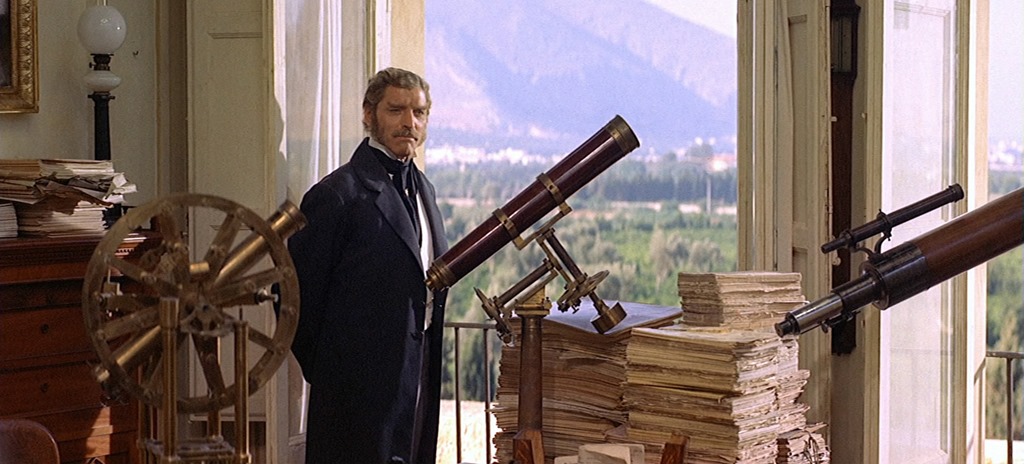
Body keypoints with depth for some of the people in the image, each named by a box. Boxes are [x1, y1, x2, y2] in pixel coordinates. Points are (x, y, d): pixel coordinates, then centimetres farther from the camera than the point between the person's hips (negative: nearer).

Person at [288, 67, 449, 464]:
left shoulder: (423, 189, 15)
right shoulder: (337, 194, -12)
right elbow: (296, 293, -11)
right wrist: (324, 369, -3)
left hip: (419, 381, 8)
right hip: (363, 388, -8)